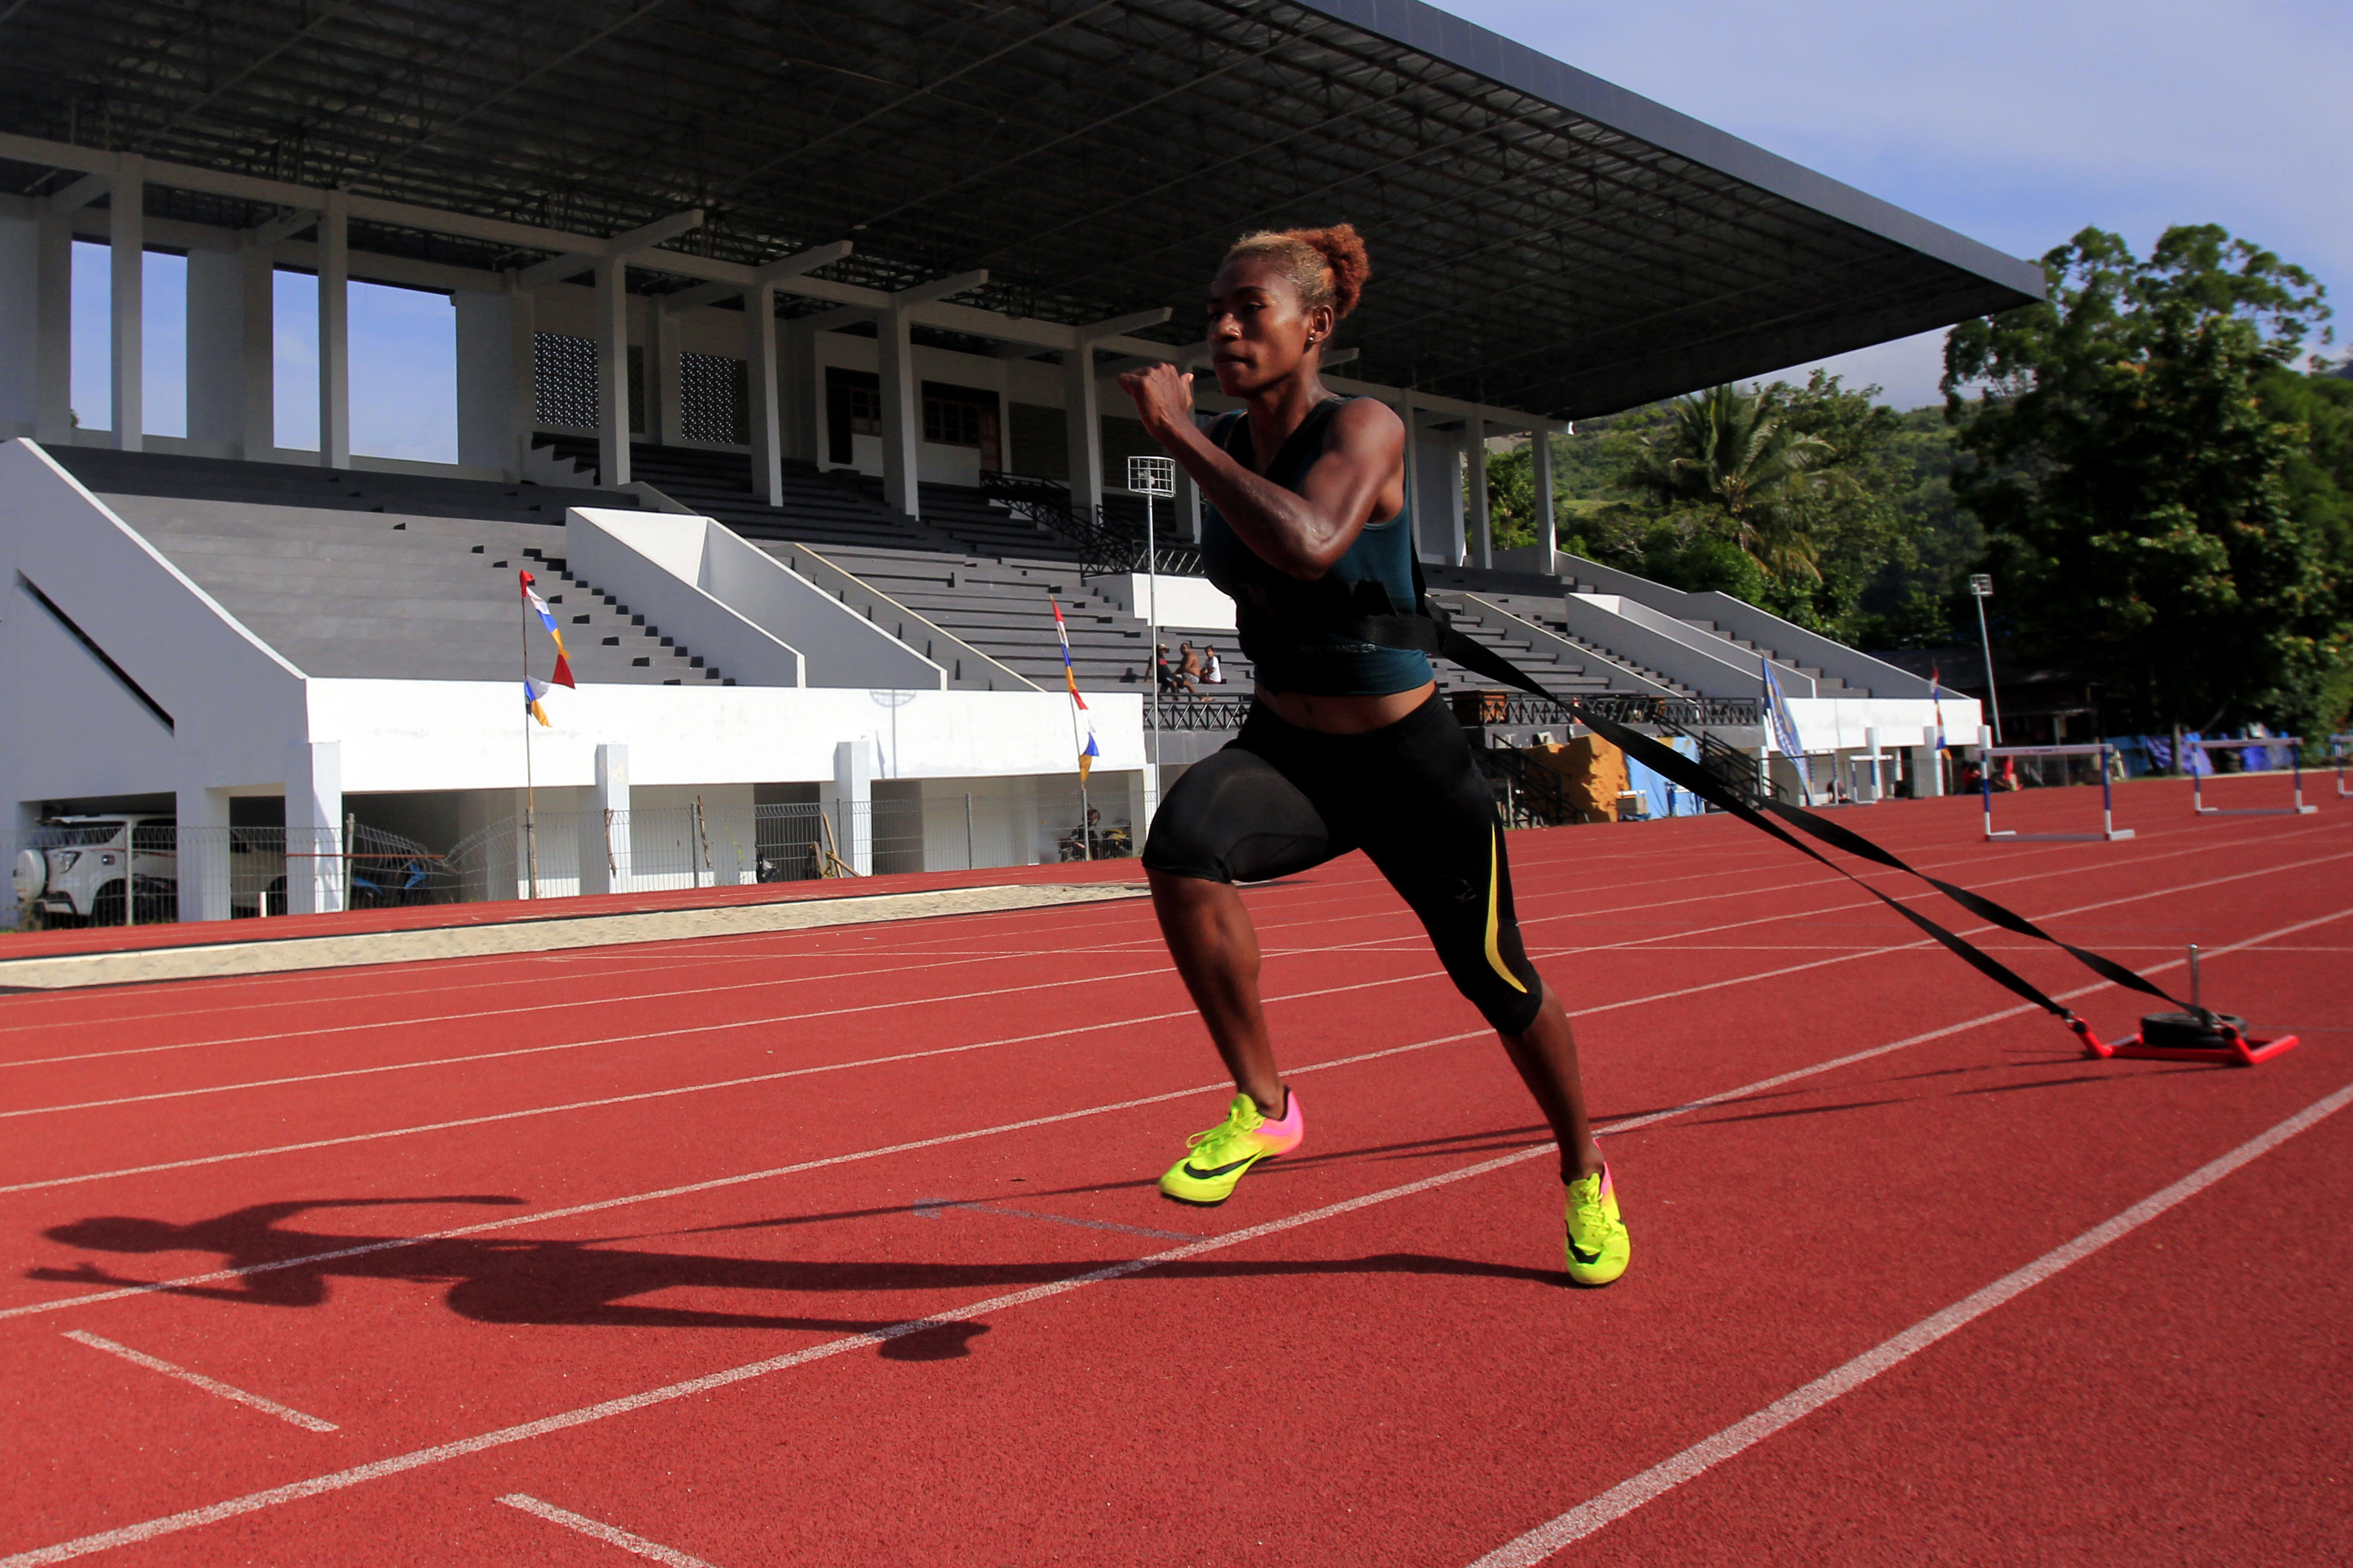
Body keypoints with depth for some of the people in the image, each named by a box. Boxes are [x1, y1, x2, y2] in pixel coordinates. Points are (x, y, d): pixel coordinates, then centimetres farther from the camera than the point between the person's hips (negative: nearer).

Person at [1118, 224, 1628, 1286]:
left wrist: (1178, 433, -34)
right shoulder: (1222, 443, -1)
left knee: (1494, 977, 9)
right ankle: (1263, 1106, -13)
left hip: (1406, 761, -4)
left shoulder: (1363, 430, -19)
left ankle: (1584, 1173, 38)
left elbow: (1308, 546, -41)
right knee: (1181, 844, -30)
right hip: (1282, 749, 4)